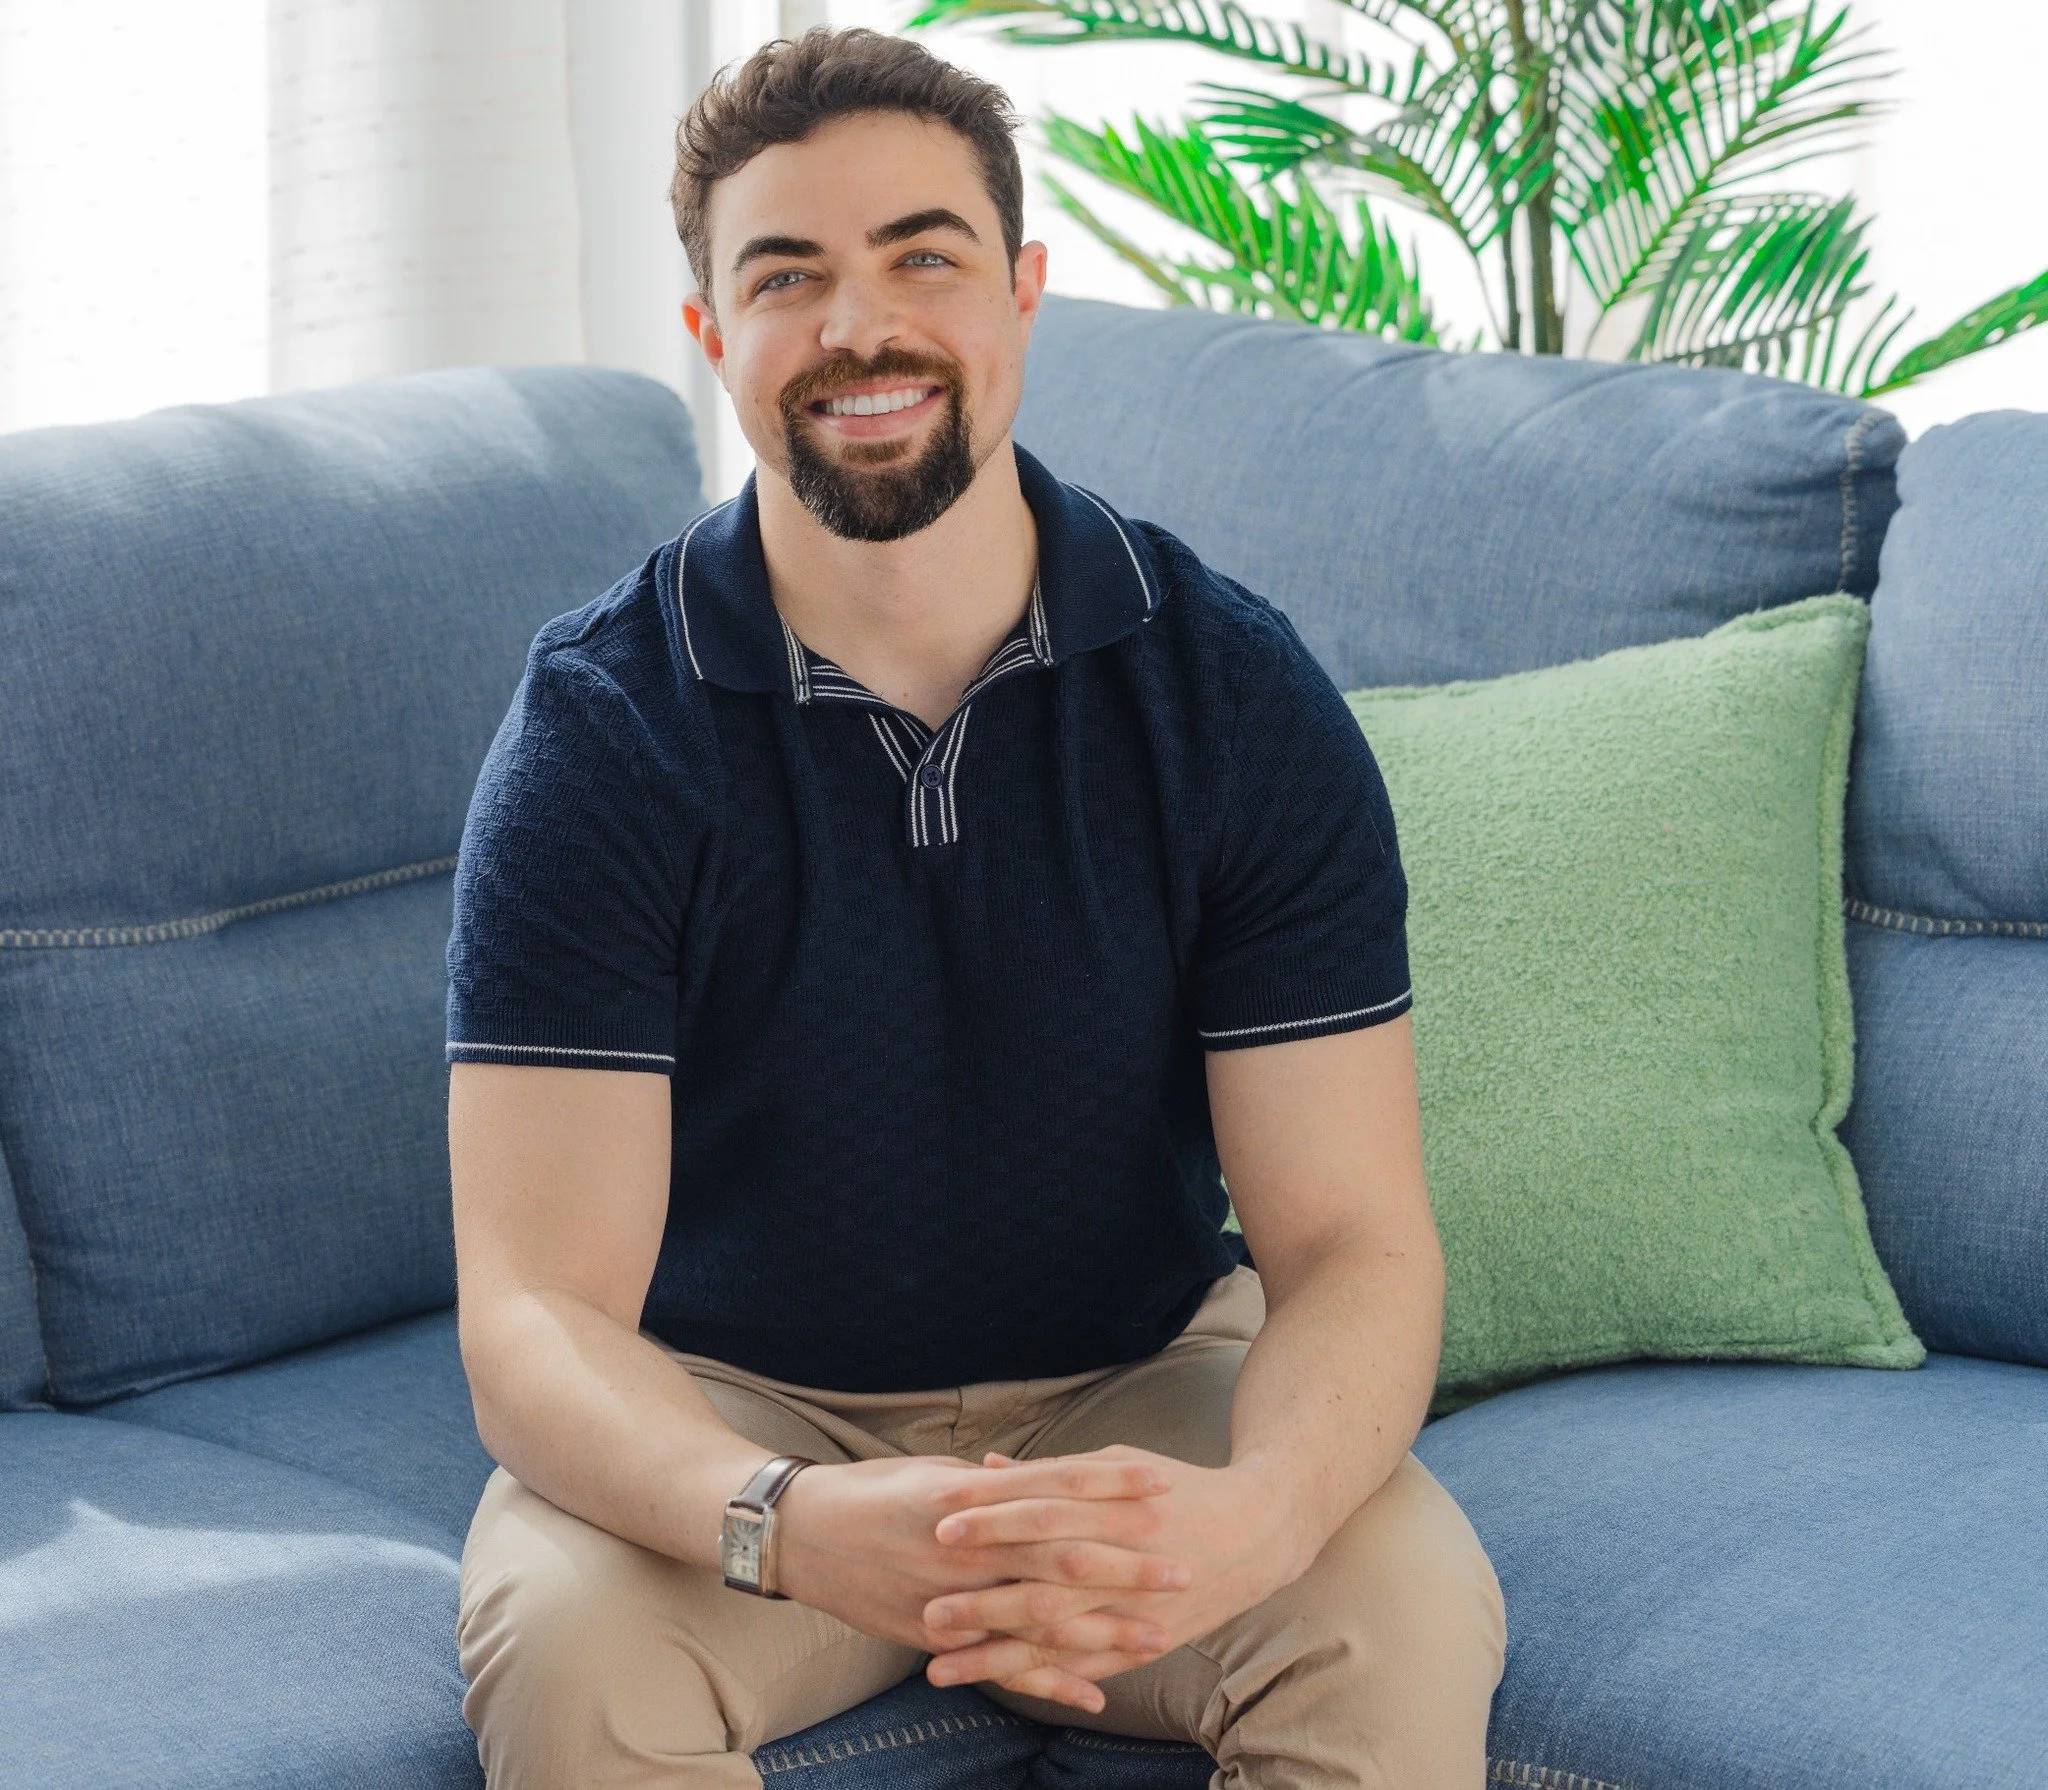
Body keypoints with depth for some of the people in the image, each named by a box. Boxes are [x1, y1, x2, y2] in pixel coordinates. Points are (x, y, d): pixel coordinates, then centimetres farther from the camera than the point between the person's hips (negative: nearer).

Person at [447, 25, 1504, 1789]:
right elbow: (536, 1319, -20)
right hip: (725, 1410, 0)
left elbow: (1353, 1242, -14)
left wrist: (1252, 1515, -38)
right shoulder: (602, 729, -14)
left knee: (1409, 1617, -28)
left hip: (1138, 1391, 1)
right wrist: (788, 1526, -43)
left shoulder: (1233, 690, -10)